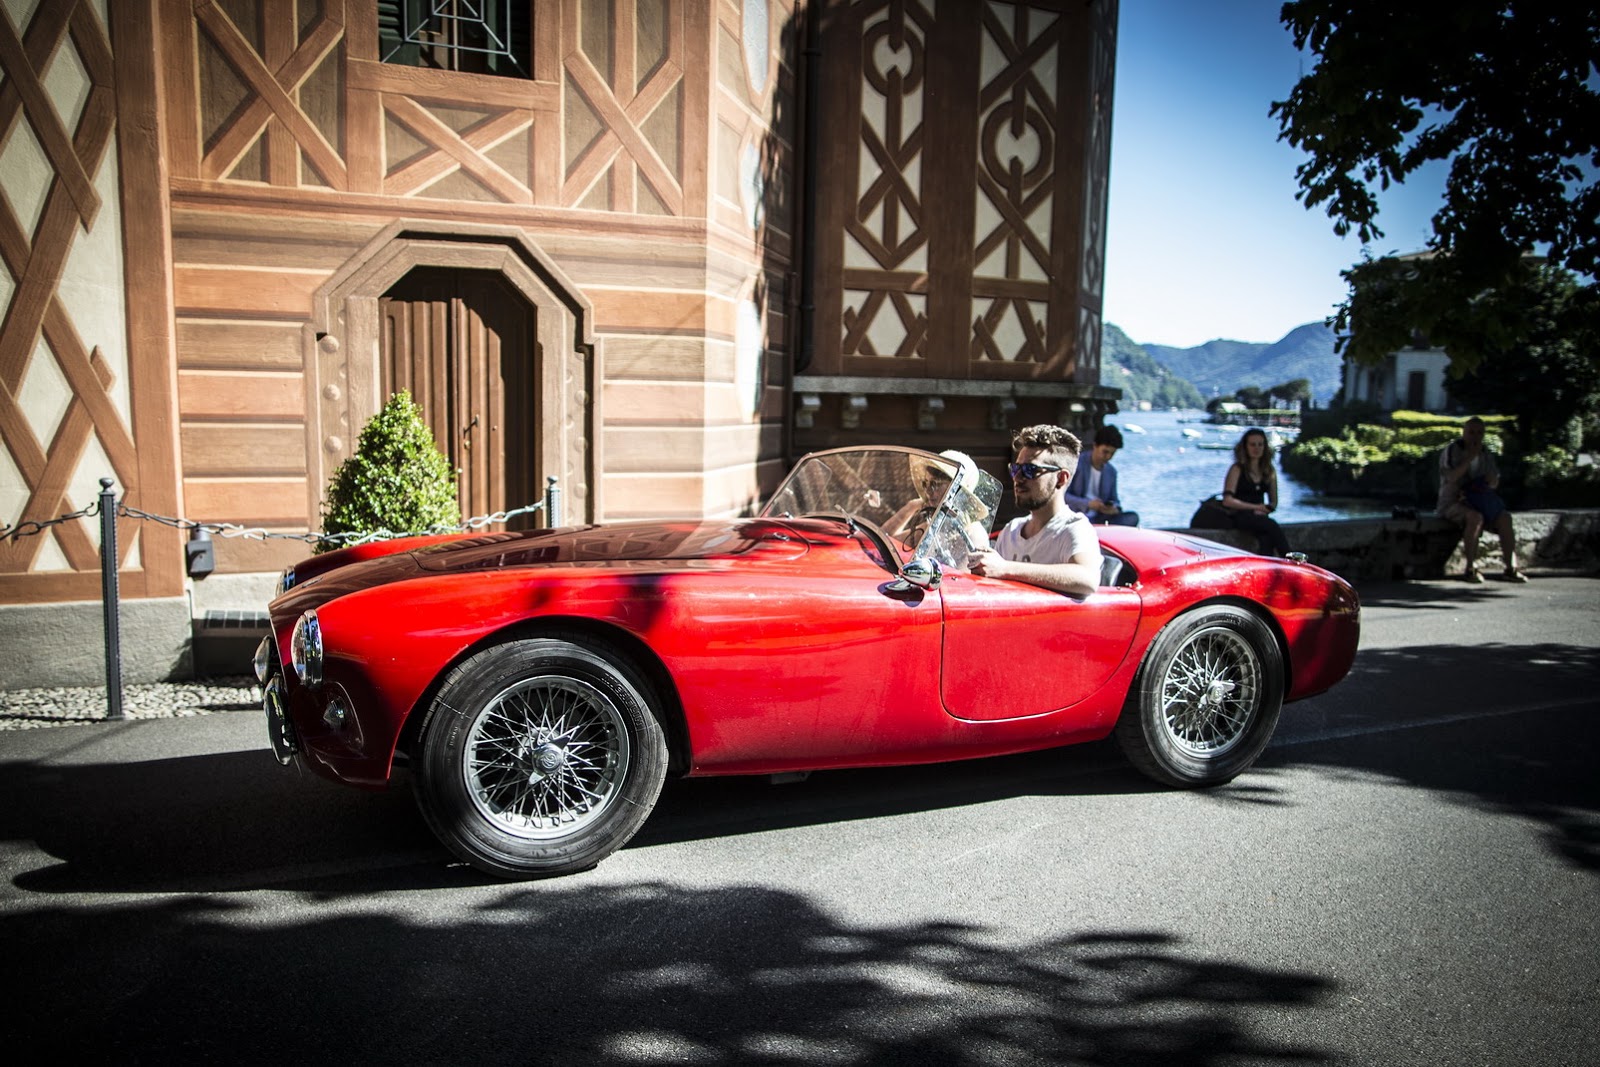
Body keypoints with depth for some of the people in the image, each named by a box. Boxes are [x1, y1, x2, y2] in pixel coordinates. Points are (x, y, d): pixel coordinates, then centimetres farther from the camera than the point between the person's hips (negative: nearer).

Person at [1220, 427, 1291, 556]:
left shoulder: (1269, 471, 15)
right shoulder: (1237, 469, -1)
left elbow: (1273, 502, 19)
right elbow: (1227, 500, -10)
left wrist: (1264, 510, -4)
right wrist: (1256, 507, -9)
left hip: (1259, 516, 4)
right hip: (1239, 517, -4)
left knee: (1266, 537, -33)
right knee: (1271, 525, -34)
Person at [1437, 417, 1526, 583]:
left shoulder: (1485, 454, 13)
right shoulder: (1451, 450, -6)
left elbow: (1494, 483, 14)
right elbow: (1451, 478, -21)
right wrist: (1471, 457, -21)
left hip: (1479, 502, 6)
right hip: (1452, 504, -6)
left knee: (1505, 517, -20)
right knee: (1475, 517, -36)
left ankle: (1511, 568, -19)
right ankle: (1471, 568, -30)